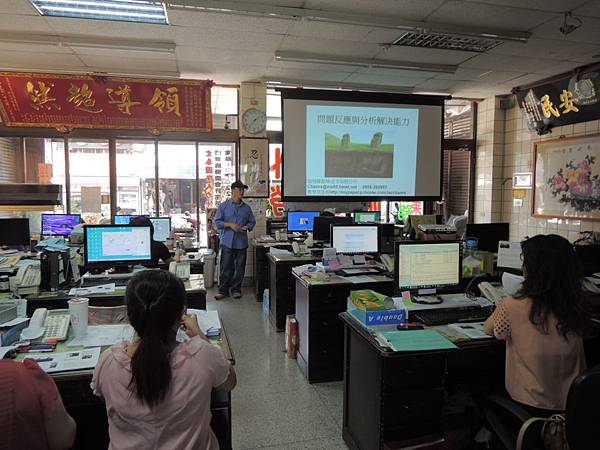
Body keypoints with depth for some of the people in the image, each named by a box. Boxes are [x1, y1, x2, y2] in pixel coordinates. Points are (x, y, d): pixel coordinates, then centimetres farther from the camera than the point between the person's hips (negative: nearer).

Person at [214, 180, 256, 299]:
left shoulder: (246, 208, 9)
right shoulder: (223, 206, 2)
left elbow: (252, 222, 15)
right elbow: (217, 222, 0)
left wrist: (247, 227, -6)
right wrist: (230, 224, -14)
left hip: (241, 242, 3)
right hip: (227, 242, -2)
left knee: (239, 268, 7)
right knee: (226, 267, -1)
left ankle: (236, 289, 20)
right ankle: (223, 290, 10)